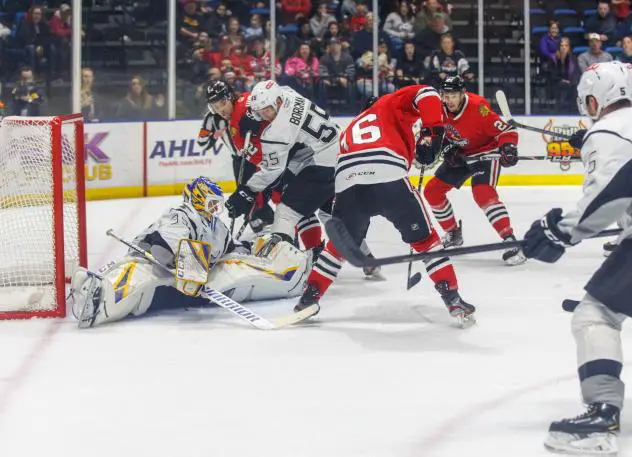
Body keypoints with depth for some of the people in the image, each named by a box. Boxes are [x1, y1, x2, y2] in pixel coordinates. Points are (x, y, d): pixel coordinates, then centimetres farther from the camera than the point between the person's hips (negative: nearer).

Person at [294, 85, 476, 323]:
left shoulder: (353, 127, 41)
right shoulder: (391, 103, 26)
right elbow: (426, 94, 9)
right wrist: (431, 130, 8)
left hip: (346, 182, 5)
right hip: (388, 177, -4)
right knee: (424, 238, 9)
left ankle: (309, 298, 23)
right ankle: (452, 297, 4)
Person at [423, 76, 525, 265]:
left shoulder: (478, 108, -31)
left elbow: (507, 131, -30)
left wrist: (508, 148, -49)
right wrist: (448, 149, -9)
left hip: (485, 152, -7)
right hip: (460, 154, 7)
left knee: (483, 194, -30)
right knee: (432, 191, 7)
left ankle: (510, 241, -31)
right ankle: (453, 233, 27)